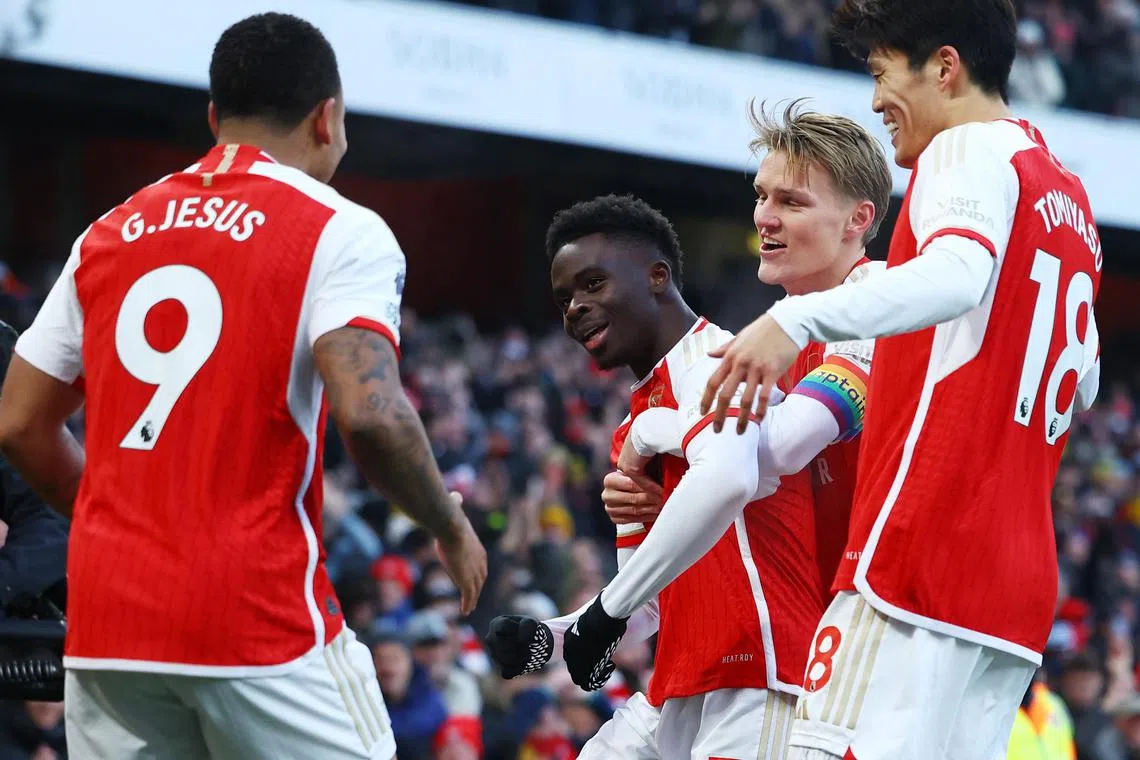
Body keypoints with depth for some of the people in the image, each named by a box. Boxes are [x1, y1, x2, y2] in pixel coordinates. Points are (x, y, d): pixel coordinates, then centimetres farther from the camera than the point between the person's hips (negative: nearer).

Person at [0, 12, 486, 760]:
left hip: (105, 622, 5)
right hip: (260, 617, -5)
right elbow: (370, 413, -18)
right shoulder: (339, 233, -4)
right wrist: (450, 525, -1)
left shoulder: (108, 235, 14)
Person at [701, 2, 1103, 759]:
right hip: (1022, 581, 9)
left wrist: (797, 319, -36)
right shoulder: (1069, 195, 23)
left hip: (919, 554, -9)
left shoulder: (973, 151, -4)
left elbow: (957, 274, -26)